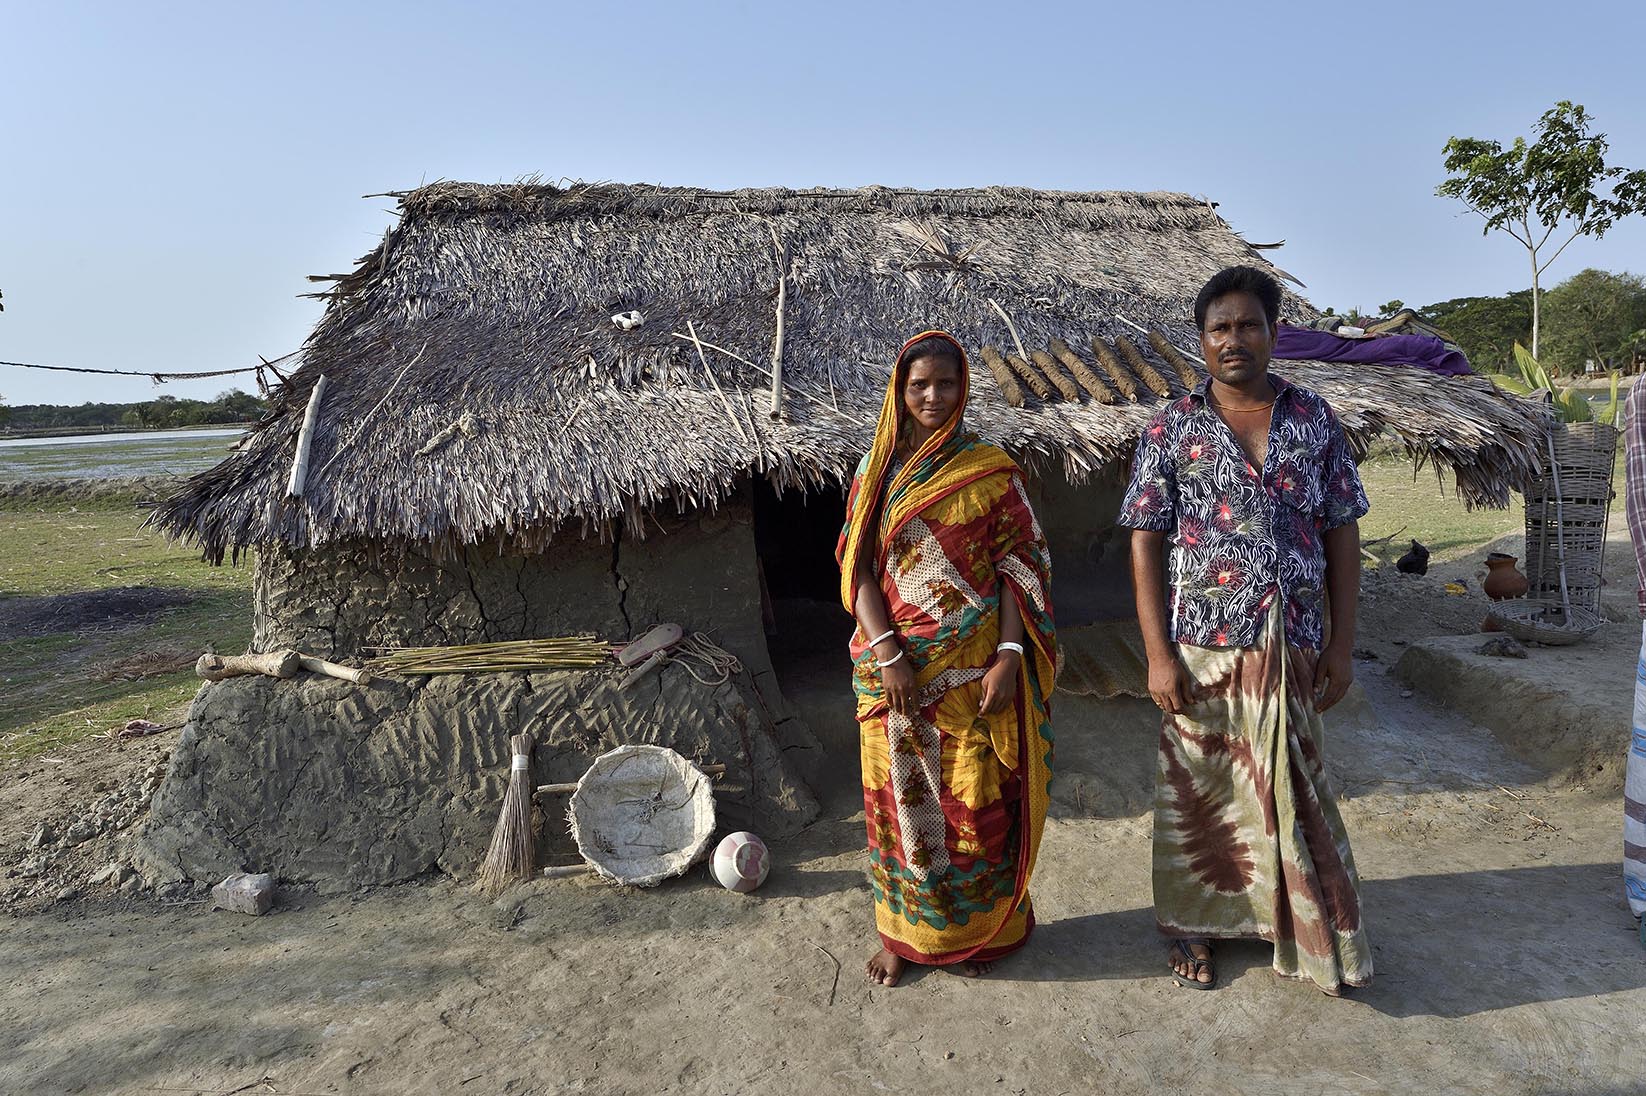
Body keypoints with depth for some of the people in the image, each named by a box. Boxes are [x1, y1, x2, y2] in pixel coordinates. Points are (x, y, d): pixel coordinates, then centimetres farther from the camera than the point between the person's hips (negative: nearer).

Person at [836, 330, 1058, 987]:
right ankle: (902, 931, 31)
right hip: (894, 668, 2)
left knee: (976, 804, 7)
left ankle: (976, 931, 30)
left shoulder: (991, 471, -2)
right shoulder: (876, 471, 4)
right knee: (899, 801, 12)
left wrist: (1009, 656, -15)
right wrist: (887, 651, -13)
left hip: (974, 670, -2)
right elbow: (858, 566, -1)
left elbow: (1019, 567, -4)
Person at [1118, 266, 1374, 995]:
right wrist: (1157, 654, -10)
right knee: (1198, 795, 10)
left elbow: (1342, 533, 6)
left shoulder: (1314, 420, 5)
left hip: (1291, 650, 2)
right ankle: (1194, 927, 30)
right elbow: (1145, 543, -4)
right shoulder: (1172, 429, -2)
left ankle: (1316, 937, 32)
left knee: (1293, 793, 12)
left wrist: (1342, 644, 2)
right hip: (1202, 648, -1)